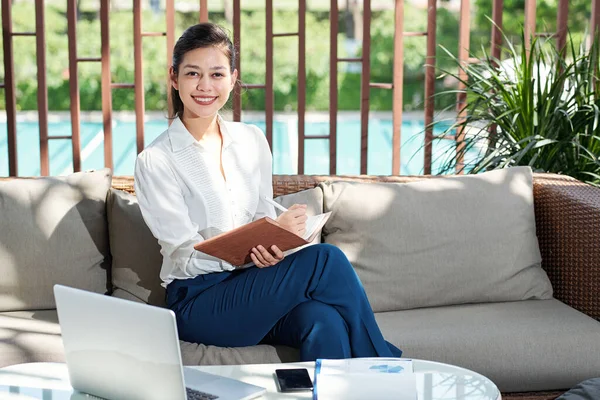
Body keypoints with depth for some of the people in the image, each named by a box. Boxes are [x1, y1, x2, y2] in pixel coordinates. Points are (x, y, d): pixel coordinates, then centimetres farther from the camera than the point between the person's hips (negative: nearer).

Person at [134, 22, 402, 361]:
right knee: (326, 260, -24)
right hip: (198, 303, -4)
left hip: (253, 288, 4)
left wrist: (273, 247, -12)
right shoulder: (155, 161, -7)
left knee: (323, 320, -32)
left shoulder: (253, 141, 9)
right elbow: (188, 259, -10)